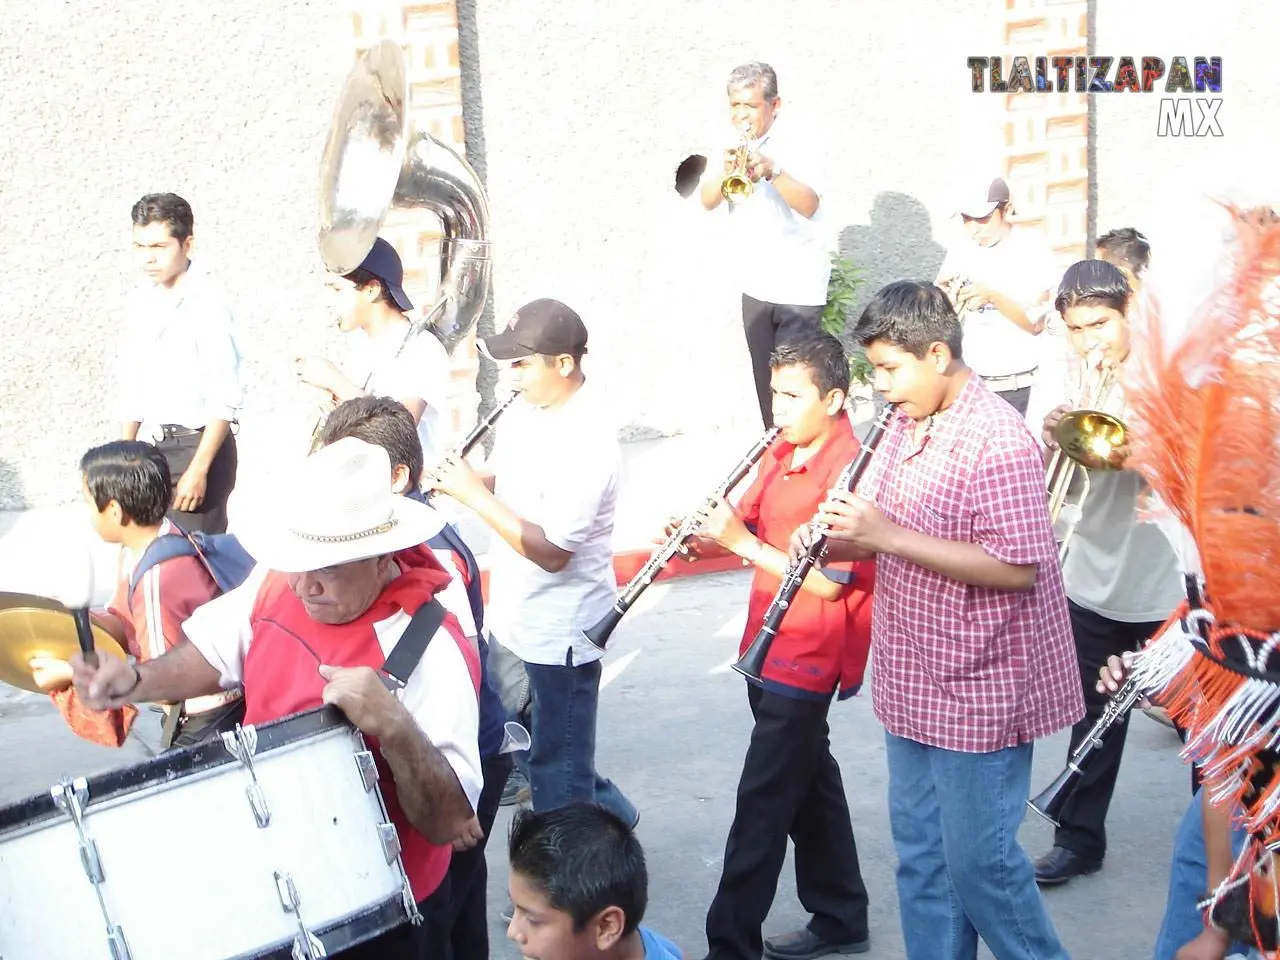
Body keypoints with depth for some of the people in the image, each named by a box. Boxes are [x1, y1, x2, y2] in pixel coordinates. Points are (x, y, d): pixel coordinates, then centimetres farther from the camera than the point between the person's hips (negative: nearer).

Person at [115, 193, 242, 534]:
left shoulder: (206, 304, -14)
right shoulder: (143, 303, 8)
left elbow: (225, 398, -17)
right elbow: (134, 388, 16)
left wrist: (199, 469, -19)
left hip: (199, 444, -7)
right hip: (158, 445, 7)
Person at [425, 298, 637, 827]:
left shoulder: (587, 443, -26)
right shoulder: (525, 409, 1)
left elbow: (551, 551, -27)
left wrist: (473, 494, -25)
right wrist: (458, 479, -6)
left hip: (558, 637, -9)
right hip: (511, 620, 9)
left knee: (556, 779, 6)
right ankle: (609, 813, 42)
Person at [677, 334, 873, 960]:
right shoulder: (780, 455, 7)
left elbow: (828, 581, -24)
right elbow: (749, 526, 12)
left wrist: (741, 541, -26)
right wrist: (702, 535, -10)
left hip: (808, 661, -9)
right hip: (770, 651, 9)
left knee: (762, 805, -4)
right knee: (810, 785, 19)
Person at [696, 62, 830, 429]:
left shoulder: (792, 146, -11)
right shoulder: (731, 145, 7)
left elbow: (809, 205, -25)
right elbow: (707, 201, 0)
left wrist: (772, 171, -40)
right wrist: (725, 171, -20)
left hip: (798, 287, -6)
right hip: (755, 286, 6)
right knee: (764, 380, 11)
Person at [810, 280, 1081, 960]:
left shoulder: (996, 439, -20)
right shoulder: (906, 426, 7)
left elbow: (1018, 569, -27)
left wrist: (887, 534, -28)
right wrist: (835, 540, -6)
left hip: (979, 692, -8)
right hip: (912, 686, 8)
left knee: (978, 860, 4)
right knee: (920, 853, 17)